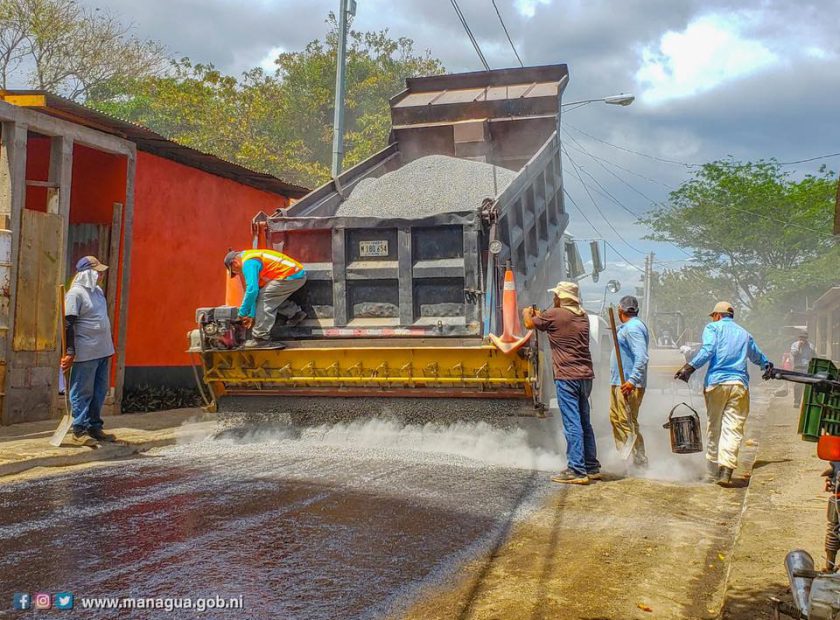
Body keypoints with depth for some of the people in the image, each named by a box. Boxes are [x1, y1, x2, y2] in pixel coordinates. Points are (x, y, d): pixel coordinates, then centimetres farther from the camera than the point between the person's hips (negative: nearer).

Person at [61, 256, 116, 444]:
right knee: (82, 392, -1)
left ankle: (94, 427, 21)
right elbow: (68, 324, -14)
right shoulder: (75, 293, -11)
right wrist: (70, 352, -17)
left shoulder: (98, 290, 14)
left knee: (100, 390, 12)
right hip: (85, 353, -8)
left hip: (103, 351, 8)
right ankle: (79, 430, 6)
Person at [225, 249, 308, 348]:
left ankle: (261, 337, -4)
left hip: (291, 276, -10)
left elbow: (252, 290, -19)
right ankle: (296, 313, 25)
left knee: (265, 298, -7)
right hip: (298, 273, 10)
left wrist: (242, 313, -8)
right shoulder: (254, 260, 23)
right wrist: (252, 315, 28)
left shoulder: (248, 263, -9)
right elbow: (257, 291, 27)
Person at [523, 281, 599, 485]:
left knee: (572, 425, -6)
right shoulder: (583, 316, 12)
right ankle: (592, 467, 22)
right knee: (585, 423, 15)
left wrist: (527, 313, 30)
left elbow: (530, 324, 8)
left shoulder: (554, 314, -8)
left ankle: (577, 471, -6)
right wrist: (539, 315, 34)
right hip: (585, 376, 7)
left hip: (567, 377, -7)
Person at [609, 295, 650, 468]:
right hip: (619, 382, 11)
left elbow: (642, 357, -27)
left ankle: (640, 462, -1)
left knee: (628, 423, -7)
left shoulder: (633, 327, -17)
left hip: (628, 384, -11)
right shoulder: (627, 327, 16)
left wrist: (632, 381, -32)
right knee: (616, 418, 18)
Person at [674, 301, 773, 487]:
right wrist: (767, 364, 61)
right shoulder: (744, 333, 23)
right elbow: (757, 356, 41)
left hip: (716, 383, -2)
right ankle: (726, 470, -18)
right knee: (733, 428, -4)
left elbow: (707, 351, -9)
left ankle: (713, 470, 14)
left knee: (714, 428, 8)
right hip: (740, 384, 2)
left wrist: (690, 367, -14)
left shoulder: (713, 327, 9)